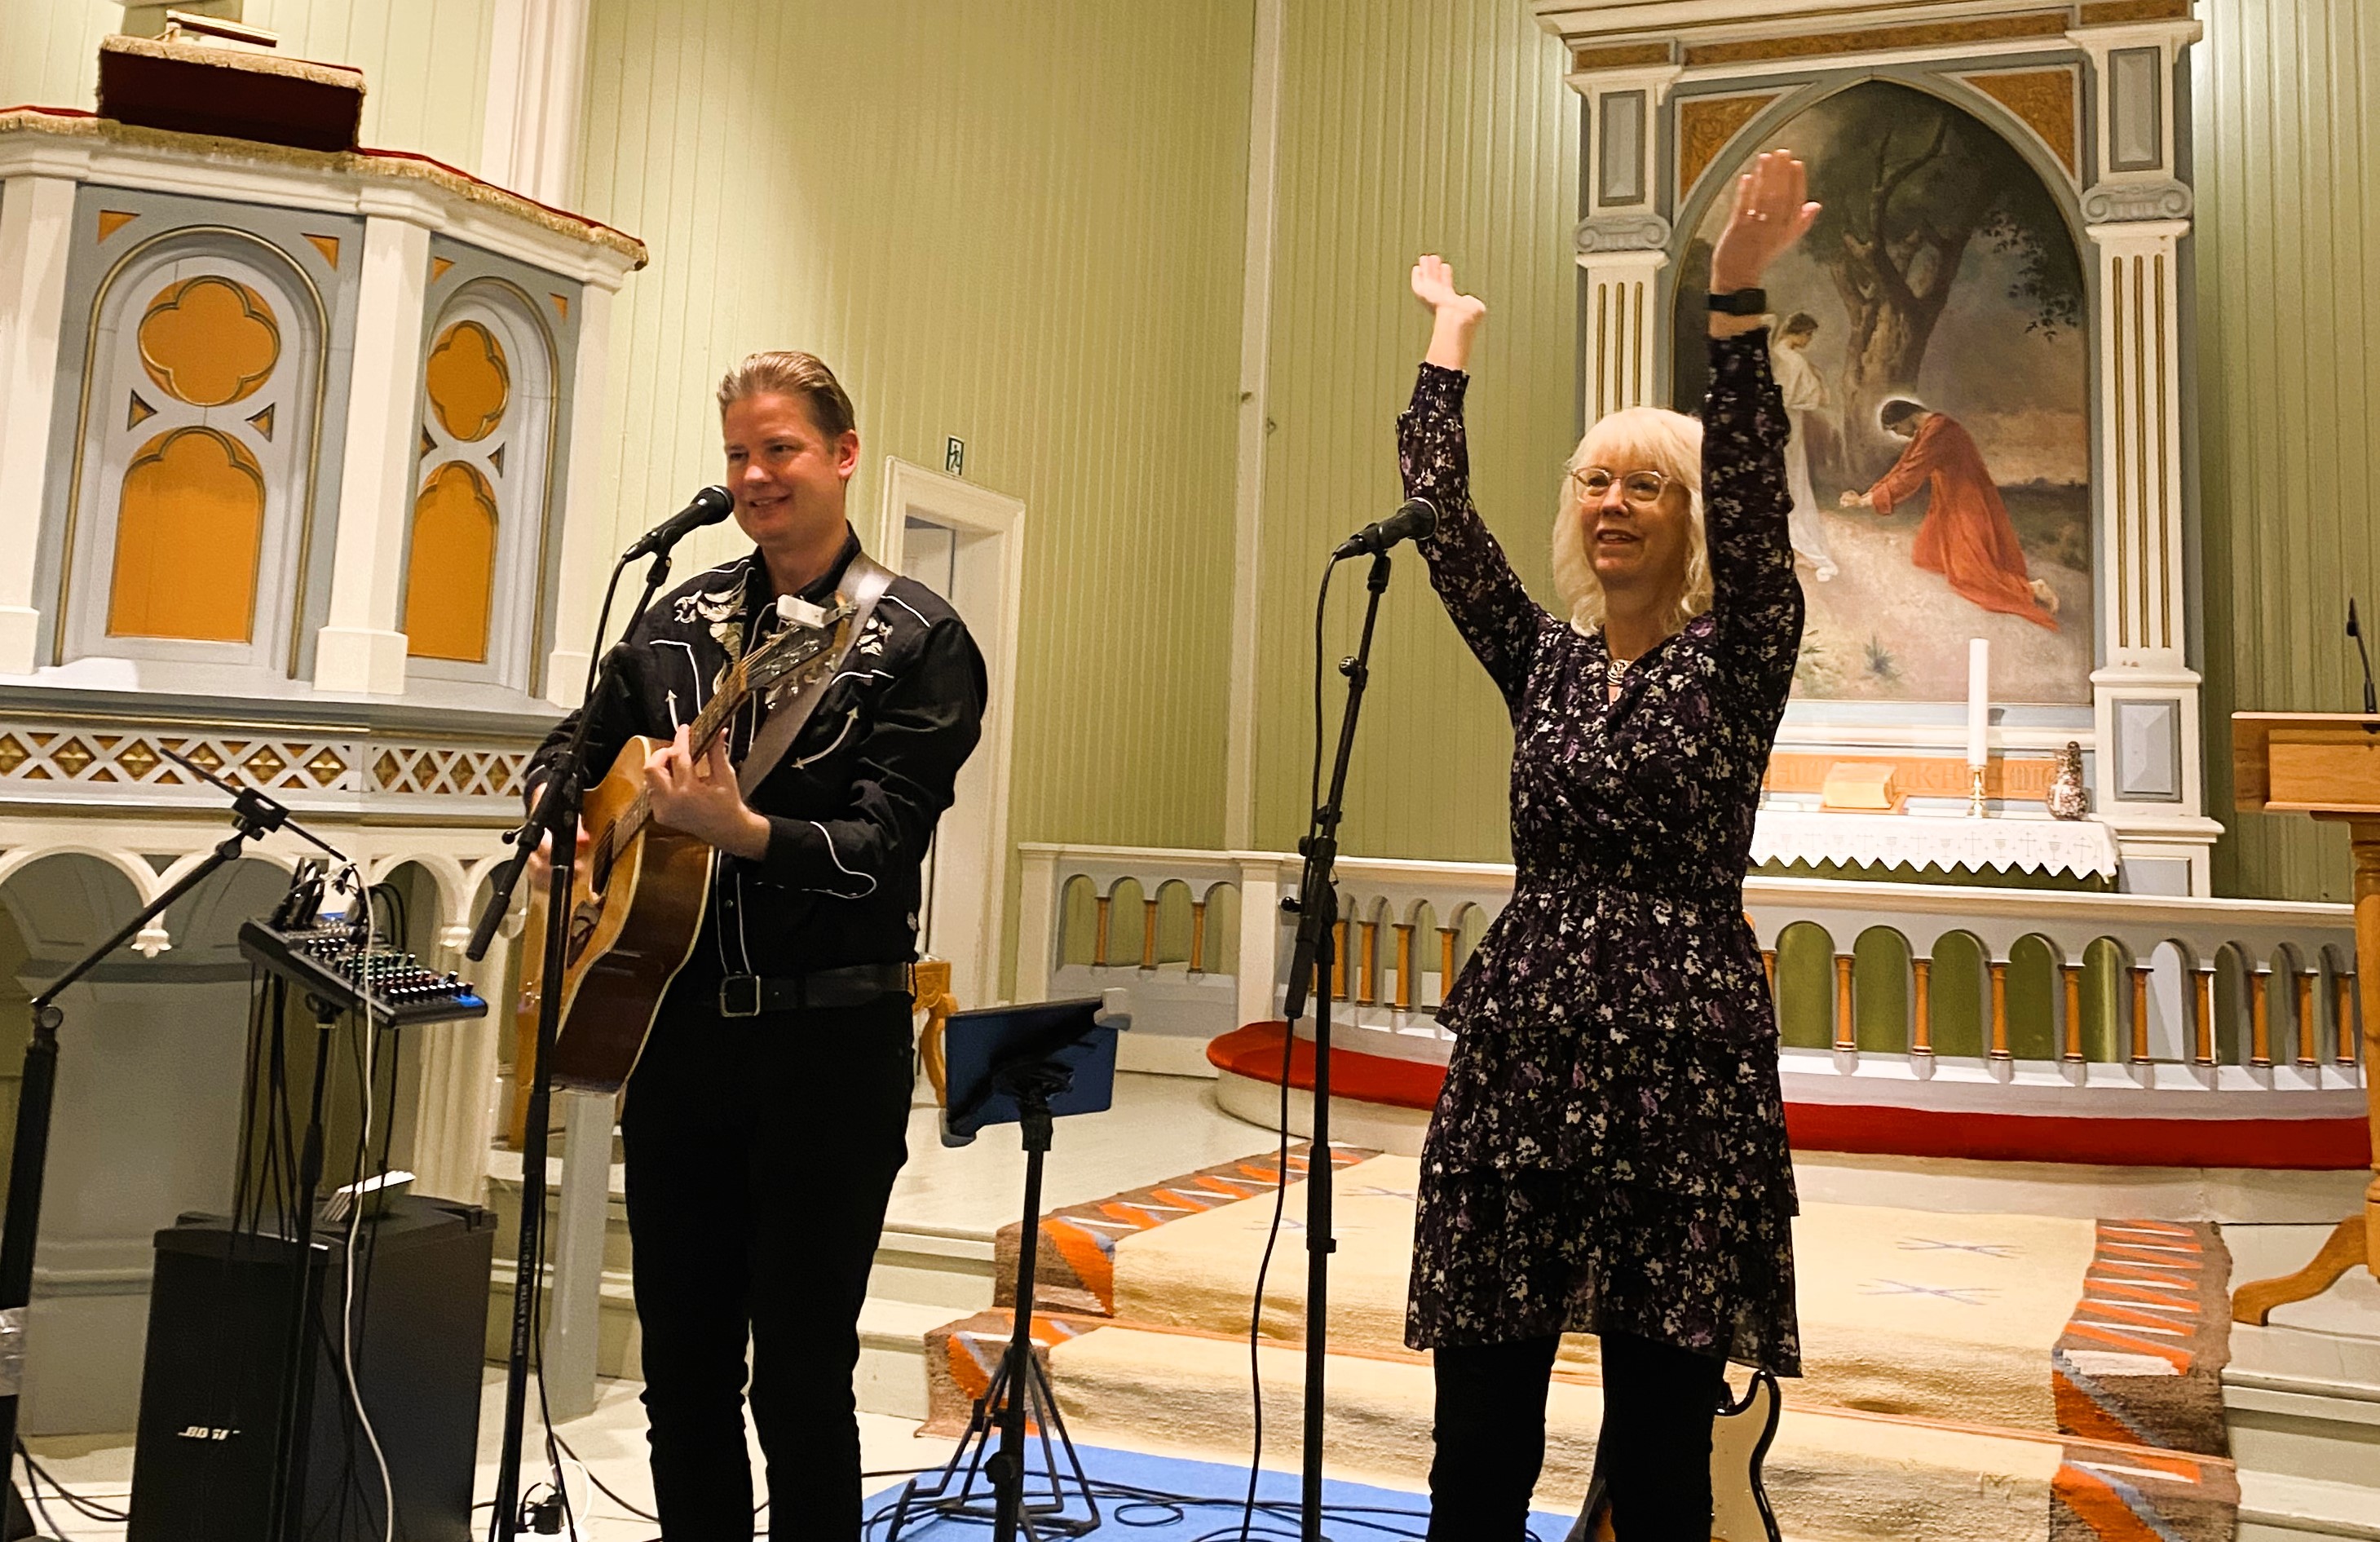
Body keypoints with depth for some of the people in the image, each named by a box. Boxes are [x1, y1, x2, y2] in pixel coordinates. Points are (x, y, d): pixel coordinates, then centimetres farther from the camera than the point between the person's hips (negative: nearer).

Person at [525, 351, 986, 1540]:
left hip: (829, 1046, -5)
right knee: (682, 1371, 15)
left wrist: (739, 829, -31)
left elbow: (882, 852, -16)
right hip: (679, 1031, 5)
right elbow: (571, 748, 22)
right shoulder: (679, 618, 9)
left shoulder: (919, 643, -7)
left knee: (800, 1379, 4)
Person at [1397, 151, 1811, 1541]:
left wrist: (1737, 304, -22)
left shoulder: (1739, 657, 2)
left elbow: (1755, 503, -14)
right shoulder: (1543, 656, 11)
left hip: (1683, 1070, -3)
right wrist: (1452, 339, 7)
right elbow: (1443, 518, 4)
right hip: (1520, 1055, 3)